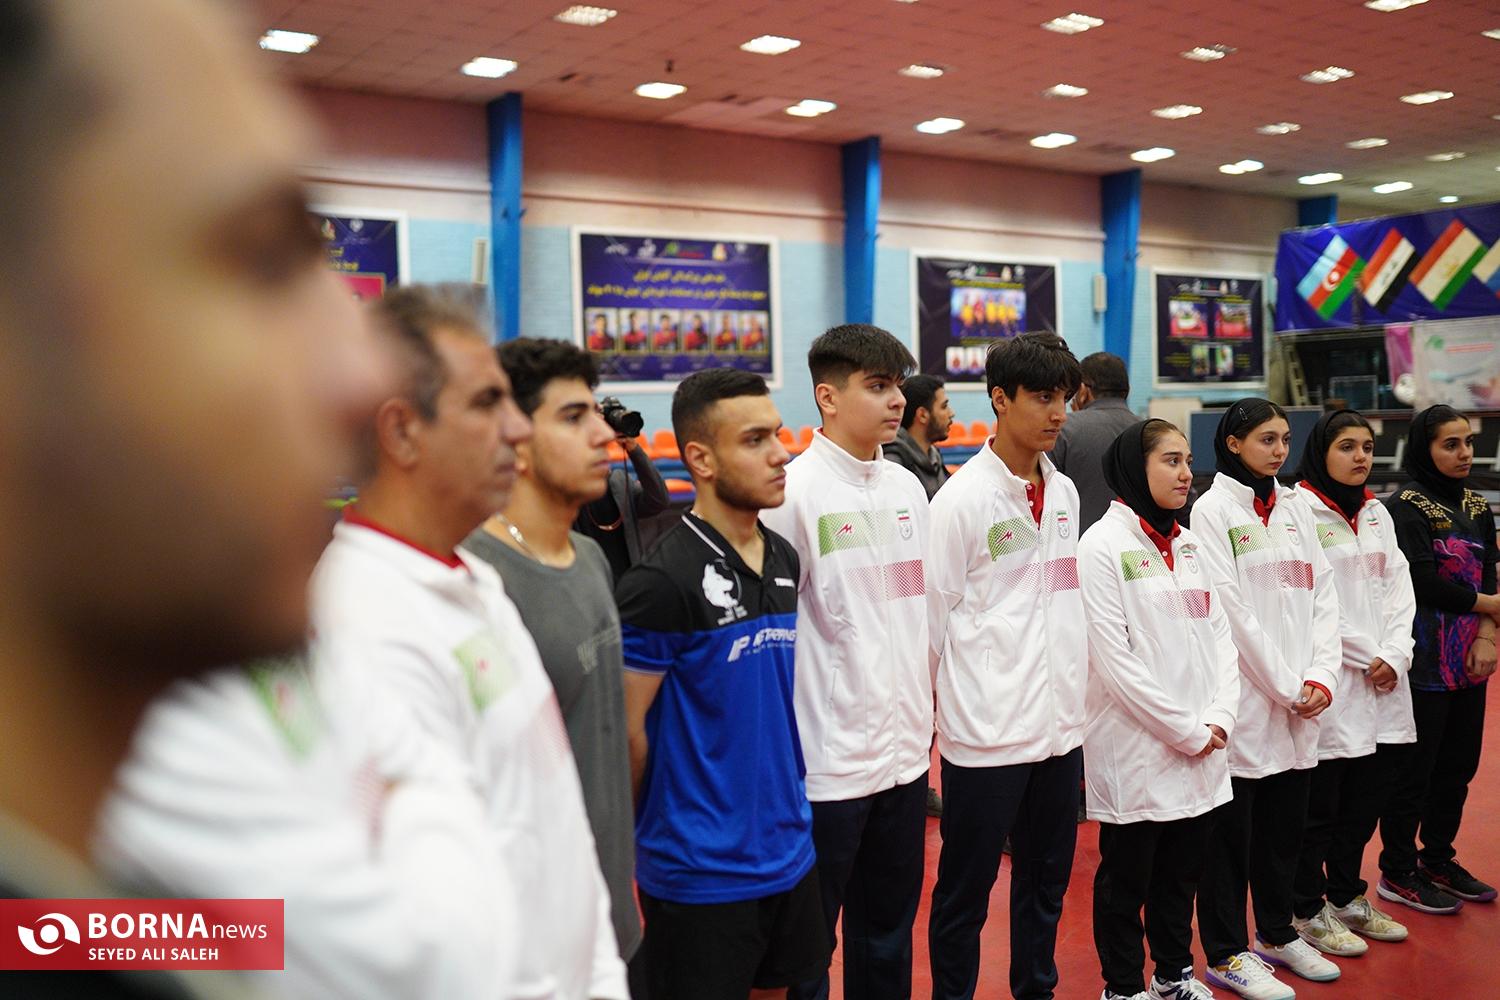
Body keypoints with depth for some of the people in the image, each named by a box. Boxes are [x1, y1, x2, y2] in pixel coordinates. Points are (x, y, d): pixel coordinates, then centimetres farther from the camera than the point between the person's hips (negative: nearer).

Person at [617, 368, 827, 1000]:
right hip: (701, 871, -7)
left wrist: (786, 806, 13)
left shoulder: (784, 559, 4)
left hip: (789, 851, 7)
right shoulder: (663, 580, -20)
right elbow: (627, 731, -15)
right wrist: (670, 828, -2)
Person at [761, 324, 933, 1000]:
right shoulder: (794, 492, -13)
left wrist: (927, 707, 16)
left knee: (889, 931, 20)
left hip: (905, 751, 7)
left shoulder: (907, 487, 9)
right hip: (828, 760, -6)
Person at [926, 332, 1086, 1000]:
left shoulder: (1064, 492, 8)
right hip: (986, 727, -6)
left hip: (1060, 723, 7)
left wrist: (1079, 689, 17)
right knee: (965, 888, 8)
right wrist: (931, 710, -4)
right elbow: (934, 616, -9)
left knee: (1047, 879, 19)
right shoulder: (963, 498, -12)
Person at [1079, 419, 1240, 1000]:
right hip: (1135, 750, -6)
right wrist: (1186, 729, -13)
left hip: (1200, 751, 7)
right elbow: (1114, 659, -16)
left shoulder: (1188, 544, 11)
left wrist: (1219, 719, -5)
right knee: (1127, 876, 7)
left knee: (1184, 868, 18)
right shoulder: (1103, 545, -11)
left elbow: (1220, 635, 9)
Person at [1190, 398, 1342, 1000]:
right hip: (1244, 698, -6)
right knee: (1232, 827, 2)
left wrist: (1321, 678, -5)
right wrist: (1286, 687, -12)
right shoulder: (1213, 510, -6)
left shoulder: (1295, 512, 13)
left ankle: (1277, 933, 32)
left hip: (1300, 702, 6)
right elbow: (1231, 609, -13)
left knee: (1285, 822, 15)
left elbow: (1323, 599, 8)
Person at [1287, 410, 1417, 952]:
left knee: (1366, 796, 15)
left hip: (1385, 681, 7)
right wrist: (1365, 655, -12)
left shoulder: (1376, 514, 15)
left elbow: (1398, 588, 10)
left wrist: (1394, 655, -4)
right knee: (1319, 802, 1)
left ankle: (1347, 897, 31)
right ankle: (1307, 910, 16)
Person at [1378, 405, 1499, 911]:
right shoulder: (1407, 507, -10)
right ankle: (1398, 874, 13)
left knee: (1459, 764, 13)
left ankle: (1438, 859, 29)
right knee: (1414, 769, 1)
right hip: (1425, 660, -7)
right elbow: (1424, 583, -17)